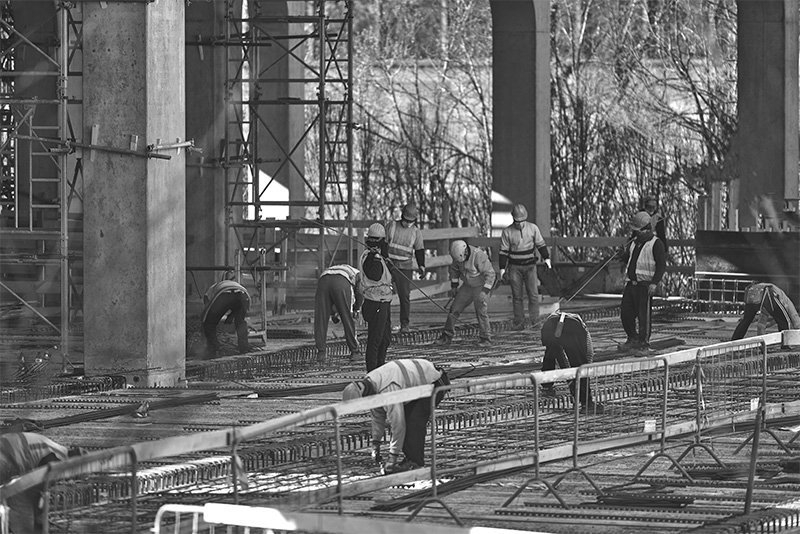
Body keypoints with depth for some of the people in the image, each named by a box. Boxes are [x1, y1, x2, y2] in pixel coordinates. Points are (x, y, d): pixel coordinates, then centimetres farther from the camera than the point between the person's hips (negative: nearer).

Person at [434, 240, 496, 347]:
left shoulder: (479, 256, -30)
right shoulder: (458, 254, -10)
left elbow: (490, 274, -24)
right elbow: (454, 269, 10)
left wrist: (485, 292, -26)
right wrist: (454, 286, 12)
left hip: (481, 286, -6)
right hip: (467, 286, 6)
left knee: (481, 312, -13)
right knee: (454, 309, 3)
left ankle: (486, 339, -3)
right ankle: (447, 337, 11)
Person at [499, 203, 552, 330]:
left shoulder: (533, 228, 2)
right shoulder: (507, 232, -1)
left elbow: (541, 244, 11)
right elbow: (503, 252, 1)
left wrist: (546, 258, 3)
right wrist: (502, 269, -3)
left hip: (530, 266, 0)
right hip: (515, 267, 0)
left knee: (533, 294, -8)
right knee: (517, 296, 0)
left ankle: (535, 321, -6)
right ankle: (519, 323, 4)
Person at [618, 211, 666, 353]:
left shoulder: (656, 244, -7)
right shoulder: (635, 242, 17)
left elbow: (661, 265, -11)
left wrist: (654, 283, -20)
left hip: (645, 285, -8)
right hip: (631, 282, 8)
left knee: (644, 315, -5)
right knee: (625, 312, 5)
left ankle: (643, 344, 2)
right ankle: (632, 340, 19)